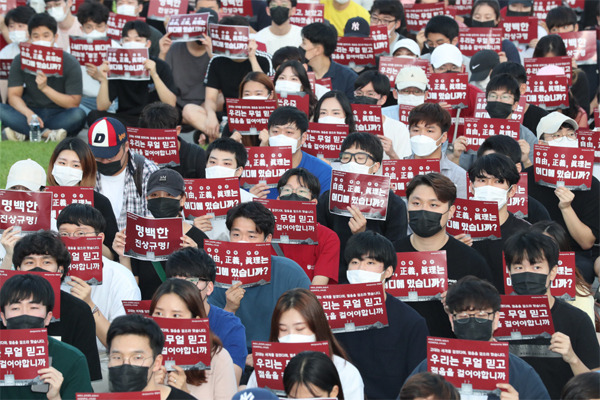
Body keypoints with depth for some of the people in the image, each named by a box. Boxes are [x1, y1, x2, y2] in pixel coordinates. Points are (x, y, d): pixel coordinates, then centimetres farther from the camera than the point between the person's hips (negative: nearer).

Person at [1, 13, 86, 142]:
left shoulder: (69, 63, -5)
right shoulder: (20, 61, 1)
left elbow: (74, 103, -10)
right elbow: (14, 96, -5)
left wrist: (45, 88, -23)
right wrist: (29, 114, -26)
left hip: (59, 116, -1)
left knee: (78, 114, -34)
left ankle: (25, 132, -29)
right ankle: (47, 133, -31)